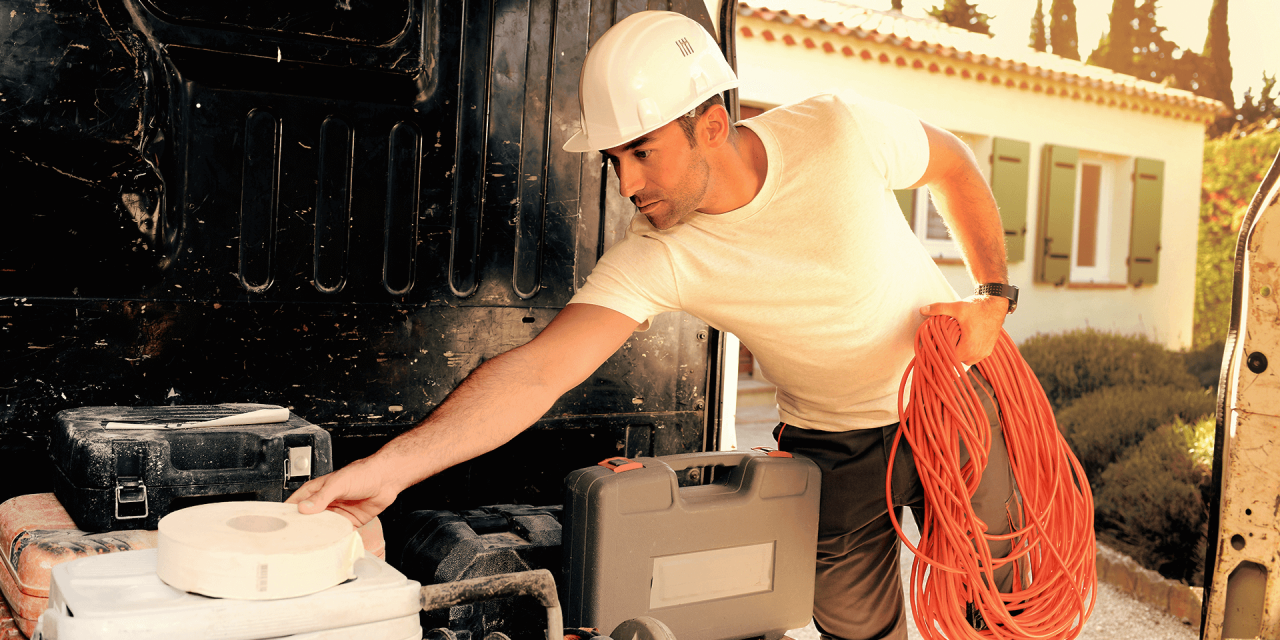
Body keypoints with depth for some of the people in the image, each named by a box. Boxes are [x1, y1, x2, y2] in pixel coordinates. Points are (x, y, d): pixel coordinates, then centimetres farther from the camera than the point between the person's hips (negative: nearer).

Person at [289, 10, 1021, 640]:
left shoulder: (840, 130, -25)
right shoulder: (655, 258, -27)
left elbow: (954, 164, -4)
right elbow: (537, 372, -36)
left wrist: (996, 294, -11)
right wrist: (388, 467, -46)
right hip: (833, 440, 0)